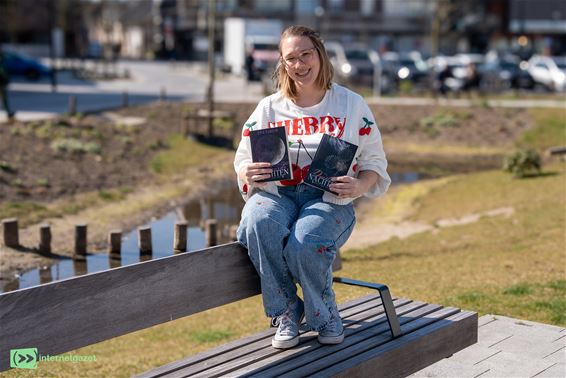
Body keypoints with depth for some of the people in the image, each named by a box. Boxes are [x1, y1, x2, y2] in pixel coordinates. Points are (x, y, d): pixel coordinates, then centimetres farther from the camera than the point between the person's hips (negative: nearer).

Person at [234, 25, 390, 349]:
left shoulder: (351, 104, 10)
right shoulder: (269, 108, 14)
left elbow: (374, 163, 11)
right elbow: (243, 162, 15)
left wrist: (359, 185, -13)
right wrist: (250, 174, -11)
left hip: (329, 198, -2)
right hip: (275, 193, 2)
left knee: (305, 244, -36)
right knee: (259, 225, -37)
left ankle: (324, 313, -2)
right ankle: (287, 312, -14)